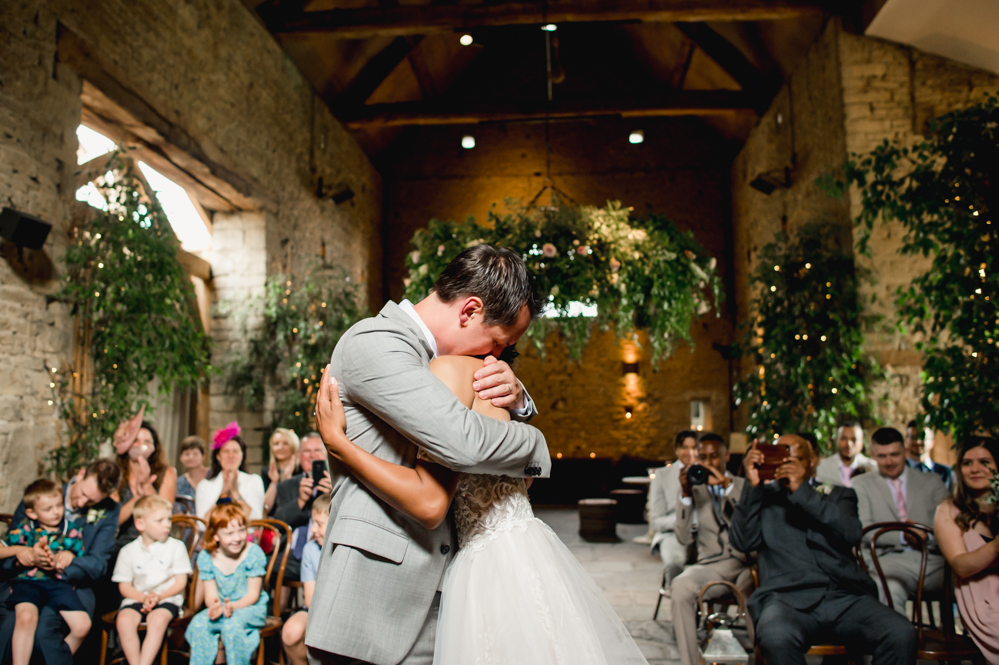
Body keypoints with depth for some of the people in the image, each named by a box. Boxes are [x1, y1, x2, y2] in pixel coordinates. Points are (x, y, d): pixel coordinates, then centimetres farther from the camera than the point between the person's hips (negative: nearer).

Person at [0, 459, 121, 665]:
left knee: (43, 630, -30)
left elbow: (96, 565, -5)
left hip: (72, 586, -2)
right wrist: (19, 559, -16)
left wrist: (60, 565, -23)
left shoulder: (107, 511, 0)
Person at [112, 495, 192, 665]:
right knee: (124, 620, -29)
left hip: (167, 599, -2)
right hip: (137, 598, 2)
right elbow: (124, 587, 7)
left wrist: (159, 596, -14)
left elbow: (180, 582, 2)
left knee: (158, 619, -33)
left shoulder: (176, 547, 4)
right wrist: (144, 597, -11)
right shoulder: (128, 552, 7)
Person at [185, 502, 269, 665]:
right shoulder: (206, 557, -4)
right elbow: (211, 595, -5)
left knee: (232, 624, -33)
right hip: (222, 608, 3)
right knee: (198, 623, -25)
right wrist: (215, 606, -29)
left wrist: (233, 607, -30)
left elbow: (253, 594, -12)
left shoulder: (254, 554, -14)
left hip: (250, 607, -3)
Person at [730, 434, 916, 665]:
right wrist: (752, 485, -4)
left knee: (901, 634, -27)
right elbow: (743, 542, 3)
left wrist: (802, 491, -8)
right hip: (787, 598, -2)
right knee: (777, 637, -37)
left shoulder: (839, 495, 21)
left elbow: (852, 533, 0)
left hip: (845, 596, 2)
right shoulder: (762, 496, 18)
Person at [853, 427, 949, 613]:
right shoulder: (862, 484, 15)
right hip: (890, 559, -3)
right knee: (889, 588, -37)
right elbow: (864, 530, 2)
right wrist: (902, 536, -13)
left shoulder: (932, 481, 22)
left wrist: (928, 535, -10)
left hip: (933, 559, 3)